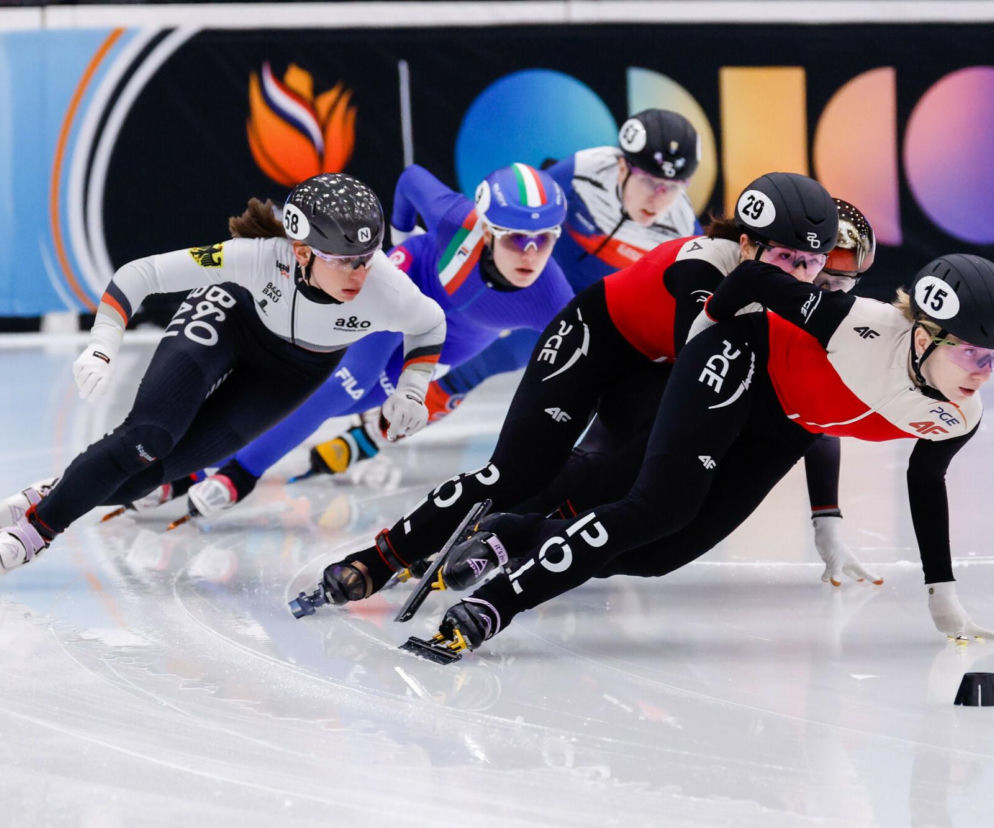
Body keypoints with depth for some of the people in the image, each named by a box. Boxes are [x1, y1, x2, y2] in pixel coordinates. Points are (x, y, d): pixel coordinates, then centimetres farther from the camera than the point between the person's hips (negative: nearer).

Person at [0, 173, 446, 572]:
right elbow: (142, 273, -34)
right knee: (149, 436, -20)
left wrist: (411, 391, -22)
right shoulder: (263, 257, -42)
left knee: (167, 461, -4)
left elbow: (430, 324, -12)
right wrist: (103, 345, -44)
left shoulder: (385, 292, -38)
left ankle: (52, 504, 17)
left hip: (297, 367, 2)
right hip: (233, 312, -2)